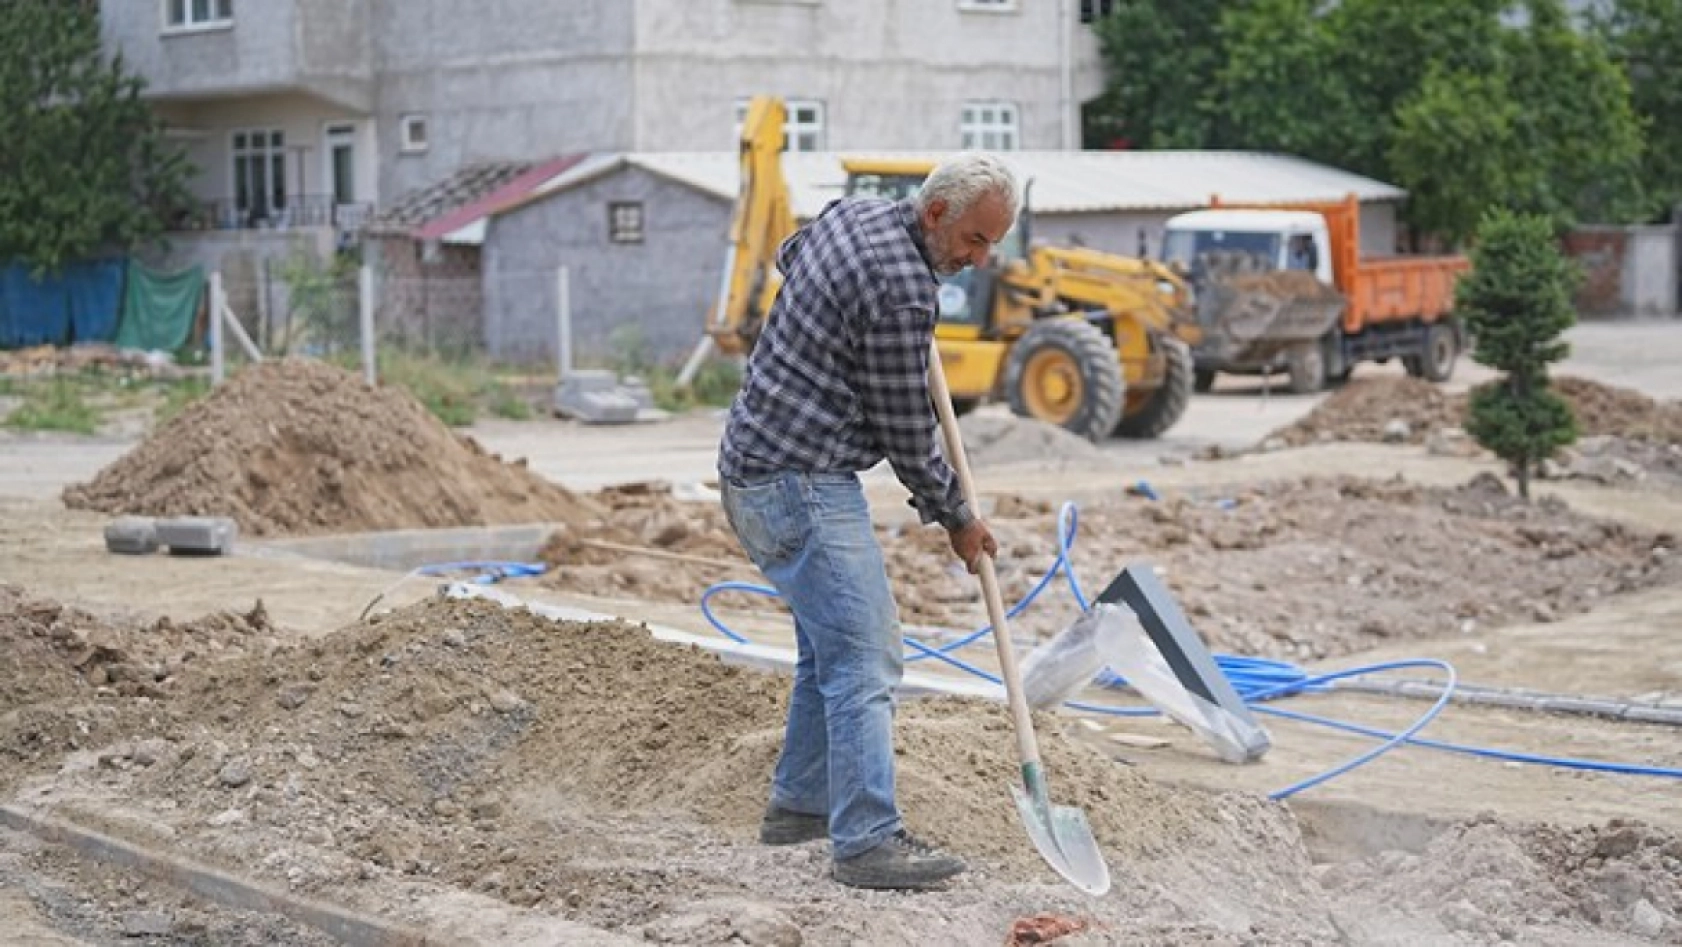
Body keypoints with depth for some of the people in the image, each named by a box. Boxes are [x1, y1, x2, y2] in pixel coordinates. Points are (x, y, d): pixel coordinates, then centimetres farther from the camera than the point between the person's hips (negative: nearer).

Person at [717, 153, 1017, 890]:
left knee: (834, 642, 20)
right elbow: (905, 430, -12)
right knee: (864, 658, -12)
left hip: (754, 466, 10)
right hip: (802, 482, -10)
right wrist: (955, 518, 3)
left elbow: (790, 254, 33)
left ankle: (798, 803, 29)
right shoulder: (901, 290, -20)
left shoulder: (853, 214, 8)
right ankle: (866, 841, -15)